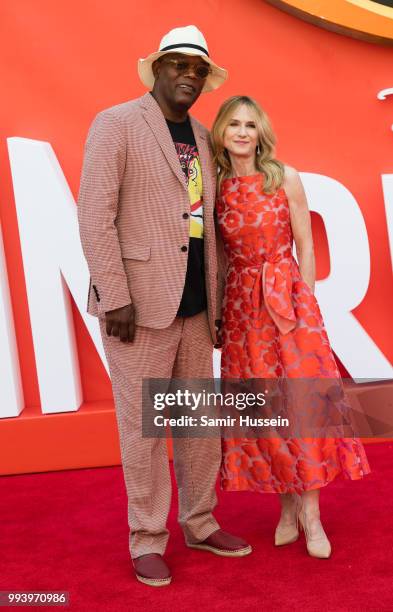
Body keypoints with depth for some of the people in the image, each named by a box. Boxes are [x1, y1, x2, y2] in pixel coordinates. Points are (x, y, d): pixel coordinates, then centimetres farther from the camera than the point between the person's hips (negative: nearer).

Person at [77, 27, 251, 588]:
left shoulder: (200, 136, 16)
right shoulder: (116, 123, -4)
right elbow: (95, 215, -11)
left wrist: (215, 298, 13)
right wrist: (116, 298, -17)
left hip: (194, 305, 7)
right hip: (139, 302, -6)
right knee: (143, 427, 2)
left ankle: (200, 524, 29)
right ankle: (148, 541, 18)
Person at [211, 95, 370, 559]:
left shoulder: (285, 179, -1)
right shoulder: (217, 187, 5)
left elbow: (305, 247, 0)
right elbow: (219, 254, 8)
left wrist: (305, 305, -4)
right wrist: (221, 309, 2)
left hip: (288, 298, -2)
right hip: (242, 305, 2)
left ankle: (310, 512, 7)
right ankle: (288, 507, 17)